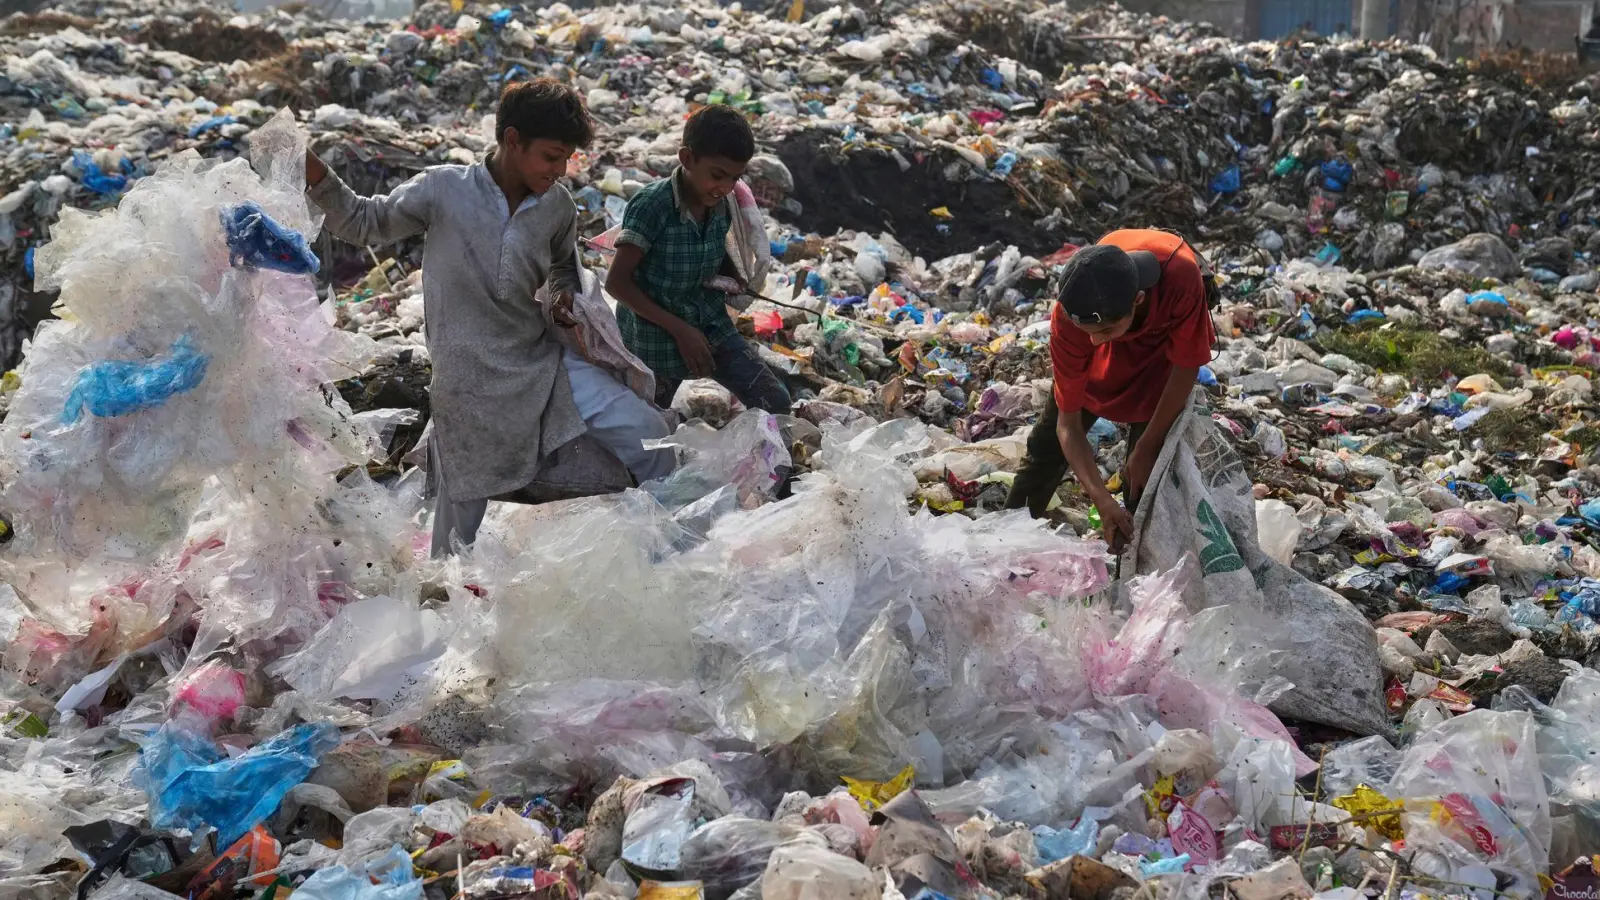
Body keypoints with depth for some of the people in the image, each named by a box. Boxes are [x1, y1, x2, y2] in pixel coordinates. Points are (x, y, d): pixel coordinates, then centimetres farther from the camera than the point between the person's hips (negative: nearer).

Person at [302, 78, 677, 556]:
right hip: (473, 382, -4)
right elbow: (366, 222, 3)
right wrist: (318, 179, -13)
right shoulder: (444, 189, -11)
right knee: (463, 515, 7)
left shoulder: (558, 206, 1)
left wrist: (564, 294, 1)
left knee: (647, 434, -7)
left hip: (545, 361, 4)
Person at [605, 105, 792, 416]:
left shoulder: (722, 205, -7)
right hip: (657, 335, -5)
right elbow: (617, 282, -24)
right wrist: (679, 329, -24)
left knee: (775, 401, -5)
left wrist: (737, 283, -9)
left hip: (712, 326, 5)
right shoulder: (651, 206, -25)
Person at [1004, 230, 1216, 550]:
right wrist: (1102, 499, -43)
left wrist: (1147, 447, -20)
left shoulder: (1182, 278, -47)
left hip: (1164, 340, -1)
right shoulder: (1069, 317, -40)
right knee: (1048, 445, 10)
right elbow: (1068, 424, -30)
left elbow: (1186, 367, -27)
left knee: (1147, 464, -10)